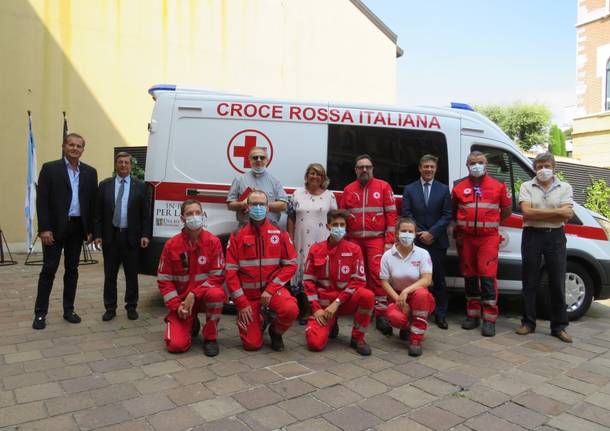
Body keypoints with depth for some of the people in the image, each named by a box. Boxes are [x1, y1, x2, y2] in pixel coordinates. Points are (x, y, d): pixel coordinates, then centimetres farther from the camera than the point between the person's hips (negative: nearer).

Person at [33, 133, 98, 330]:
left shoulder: (90, 172, 8)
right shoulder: (50, 168, -2)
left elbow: (93, 202, 8)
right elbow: (42, 201, -6)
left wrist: (91, 230, 4)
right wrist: (44, 229, -13)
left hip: (78, 227, 3)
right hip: (55, 227, -3)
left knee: (72, 269, 10)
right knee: (49, 269, 1)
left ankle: (68, 309, 20)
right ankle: (40, 313, 11)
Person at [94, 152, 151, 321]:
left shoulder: (140, 186, 2)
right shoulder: (105, 185, 6)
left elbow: (145, 214, 1)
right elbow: (98, 212, 5)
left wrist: (145, 235, -6)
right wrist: (97, 235, -2)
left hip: (131, 237, -1)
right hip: (110, 236, 1)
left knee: (132, 274, 7)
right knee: (110, 275, 8)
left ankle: (131, 307, 20)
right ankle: (110, 308, 19)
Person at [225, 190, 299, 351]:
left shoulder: (280, 234, -3)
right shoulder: (237, 237, -4)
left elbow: (290, 265, -6)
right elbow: (231, 272, -6)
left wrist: (270, 289, -16)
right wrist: (242, 303, -11)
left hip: (273, 289, 0)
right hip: (248, 294, 0)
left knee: (290, 310, -32)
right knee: (252, 344, -7)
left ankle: (275, 332, 3)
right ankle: (261, 319, 28)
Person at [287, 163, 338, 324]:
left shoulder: (329, 195, 6)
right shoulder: (298, 193, 8)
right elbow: (291, 218, 8)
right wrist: (290, 239, 3)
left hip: (322, 242, -1)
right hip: (302, 241, 1)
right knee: (301, 271, 3)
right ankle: (303, 312, 14)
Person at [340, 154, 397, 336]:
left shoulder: (383, 187, 3)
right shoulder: (348, 190, 11)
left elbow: (391, 215, -1)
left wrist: (389, 241, -8)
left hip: (376, 239, -3)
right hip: (354, 240, 3)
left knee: (378, 274, -12)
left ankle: (381, 315, -7)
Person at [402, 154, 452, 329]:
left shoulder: (444, 190, 8)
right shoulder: (409, 189, 8)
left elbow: (447, 215, 2)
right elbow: (406, 214, 2)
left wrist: (432, 233, -10)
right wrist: (419, 233, -9)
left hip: (437, 242, 1)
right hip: (416, 241, 0)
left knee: (439, 278, 5)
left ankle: (440, 315, 12)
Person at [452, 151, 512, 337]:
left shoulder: (498, 186, 3)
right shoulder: (459, 187, 6)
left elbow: (507, 210, 13)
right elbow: (453, 210, 18)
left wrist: (492, 223, 10)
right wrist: (461, 225, 8)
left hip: (488, 237, -2)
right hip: (466, 237, 3)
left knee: (488, 276, -8)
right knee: (469, 276, 9)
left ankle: (489, 319, -1)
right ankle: (472, 315, 20)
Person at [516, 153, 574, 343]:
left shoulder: (565, 187, 7)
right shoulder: (526, 186, 4)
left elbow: (567, 214, -6)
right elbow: (526, 212, -10)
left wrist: (537, 214, -11)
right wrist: (556, 211, -9)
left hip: (555, 236, 1)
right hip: (532, 236, -1)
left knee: (558, 283, 4)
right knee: (529, 282, 5)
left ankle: (559, 326, 15)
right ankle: (528, 322, 16)